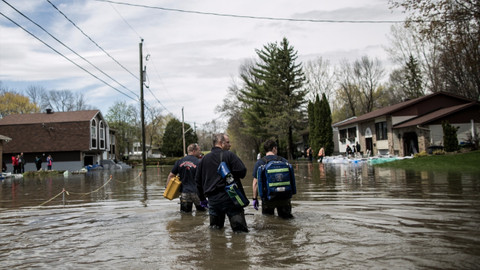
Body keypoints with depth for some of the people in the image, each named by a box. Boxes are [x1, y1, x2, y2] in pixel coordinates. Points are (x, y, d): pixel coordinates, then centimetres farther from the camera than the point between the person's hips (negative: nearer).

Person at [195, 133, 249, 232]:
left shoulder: (204, 159, 14)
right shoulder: (229, 155, -4)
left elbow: (198, 180, 18)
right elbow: (242, 172, -13)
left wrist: (202, 198, 26)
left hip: (212, 199, 5)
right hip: (230, 197, -5)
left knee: (215, 227, 18)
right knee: (240, 230, -2)